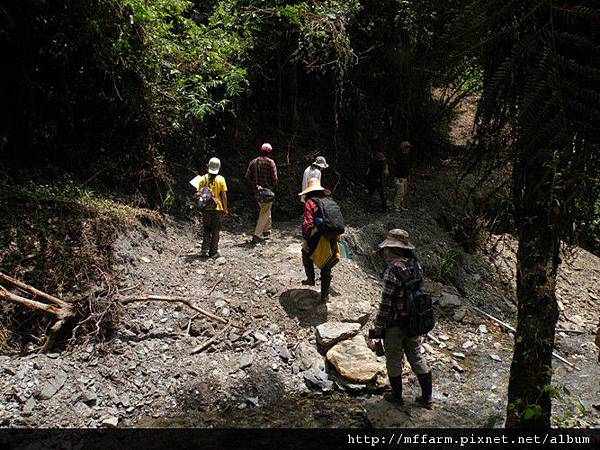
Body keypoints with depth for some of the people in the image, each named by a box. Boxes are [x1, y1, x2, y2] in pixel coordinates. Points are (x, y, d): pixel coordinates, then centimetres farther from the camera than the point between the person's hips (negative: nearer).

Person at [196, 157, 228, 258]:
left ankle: (205, 250, 6)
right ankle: (213, 251, 9)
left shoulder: (203, 178, -1)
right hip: (217, 208, -2)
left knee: (206, 229, 14)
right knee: (215, 230, 7)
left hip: (206, 208, 2)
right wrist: (225, 208, 2)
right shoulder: (220, 179, -6)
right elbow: (224, 195, -6)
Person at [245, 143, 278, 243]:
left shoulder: (253, 162, 5)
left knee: (264, 210, 23)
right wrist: (273, 186, 4)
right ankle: (257, 235, -6)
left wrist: (254, 186, 4)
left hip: (257, 191, 6)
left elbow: (248, 176, 1)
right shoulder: (270, 162, -10)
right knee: (265, 213, -1)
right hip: (267, 190, -6)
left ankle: (266, 231, 32)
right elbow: (274, 178, -12)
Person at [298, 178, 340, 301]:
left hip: (317, 238, -5)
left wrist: (305, 239, -11)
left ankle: (311, 279, 30)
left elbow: (308, 223, -16)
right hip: (331, 240, 5)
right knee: (326, 269, 15)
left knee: (306, 254, 29)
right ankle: (324, 295, 20)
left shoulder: (310, 202, -5)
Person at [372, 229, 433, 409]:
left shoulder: (393, 270, -24)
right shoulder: (415, 265, -1)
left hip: (395, 322, -7)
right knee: (416, 356, 19)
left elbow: (386, 301, -21)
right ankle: (427, 397, 27)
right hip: (414, 320, 7)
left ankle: (397, 397, 25)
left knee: (394, 360, 11)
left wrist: (378, 325, -11)